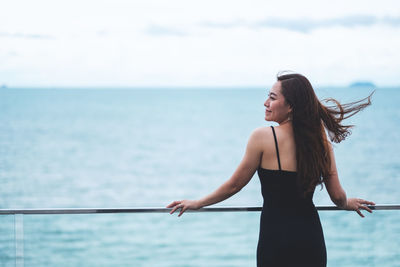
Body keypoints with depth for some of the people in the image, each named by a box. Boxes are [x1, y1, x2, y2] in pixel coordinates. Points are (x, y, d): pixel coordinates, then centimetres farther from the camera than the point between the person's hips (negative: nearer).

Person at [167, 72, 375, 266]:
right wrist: (348, 204, 29)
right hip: (312, 238, 4)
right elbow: (337, 196, 5)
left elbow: (234, 185, -1)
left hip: (276, 238, -4)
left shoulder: (262, 137, -9)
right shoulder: (320, 141, 2)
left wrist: (197, 203, 15)